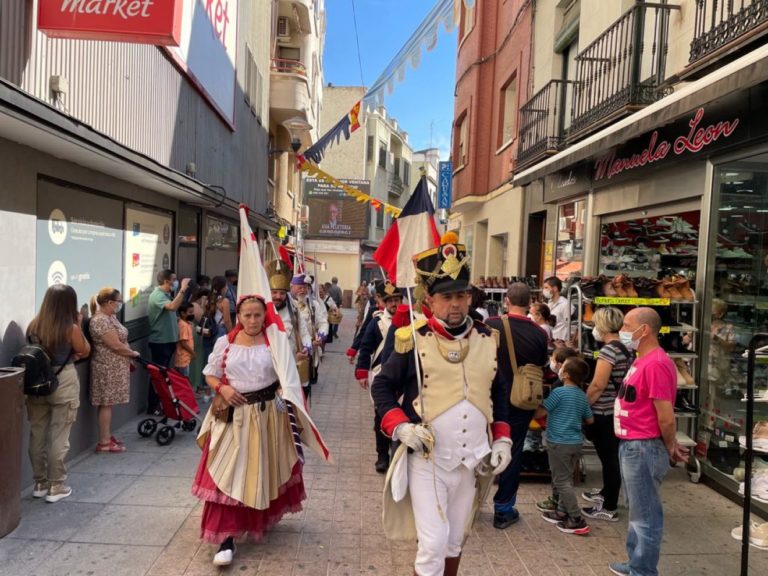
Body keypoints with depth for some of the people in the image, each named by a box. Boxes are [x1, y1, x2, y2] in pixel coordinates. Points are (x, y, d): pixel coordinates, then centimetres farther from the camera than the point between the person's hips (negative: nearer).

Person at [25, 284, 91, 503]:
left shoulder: (33, 326, -1)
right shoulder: (71, 328, -14)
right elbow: (84, 351, 1)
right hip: (64, 386, -5)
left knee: (37, 435, 14)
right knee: (58, 437, 4)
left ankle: (40, 483, 25)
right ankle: (56, 486, 11)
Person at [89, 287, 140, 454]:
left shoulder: (111, 317, 11)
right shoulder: (100, 321, -21)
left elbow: (120, 341, 18)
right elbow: (116, 346, -23)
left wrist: (129, 357, 10)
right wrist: (133, 353, -8)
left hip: (114, 368, 10)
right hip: (107, 368, -10)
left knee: (109, 403, 15)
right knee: (106, 404, -3)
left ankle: (108, 436, 24)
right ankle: (104, 442, 4)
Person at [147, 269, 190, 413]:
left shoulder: (166, 294, 13)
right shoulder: (157, 295, -17)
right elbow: (172, 307, -36)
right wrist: (182, 290, -33)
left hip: (168, 340, 10)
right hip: (160, 342, -10)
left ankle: (159, 403, 27)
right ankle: (152, 406, 6)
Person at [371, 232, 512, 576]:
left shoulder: (488, 340, 3)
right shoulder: (414, 341, -11)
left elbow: (498, 393, 14)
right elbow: (382, 387, -4)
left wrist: (502, 439, 5)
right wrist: (399, 427, -18)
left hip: (471, 461, 5)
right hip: (426, 460, -4)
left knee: (455, 540, 19)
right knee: (433, 543, -5)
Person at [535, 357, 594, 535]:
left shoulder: (559, 392, -16)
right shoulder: (582, 395, 6)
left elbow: (539, 413, -15)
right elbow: (590, 420, 15)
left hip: (559, 443, -8)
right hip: (576, 442, 8)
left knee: (561, 481, -1)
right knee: (566, 479, 18)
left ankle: (577, 520, -2)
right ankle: (562, 512, 26)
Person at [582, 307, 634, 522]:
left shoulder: (608, 350, -20)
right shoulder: (627, 349, 8)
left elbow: (597, 386, -22)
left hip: (604, 413, -9)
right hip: (620, 410, 9)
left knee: (608, 458, 0)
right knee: (611, 456, 21)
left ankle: (609, 508, 10)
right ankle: (607, 492, 38)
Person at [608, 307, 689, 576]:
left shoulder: (656, 363, -21)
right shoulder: (643, 361, 12)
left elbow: (666, 416, -21)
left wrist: (670, 448, -6)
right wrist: (671, 445, 14)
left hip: (644, 449, -10)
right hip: (632, 447, 10)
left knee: (646, 515, 3)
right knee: (638, 511, 21)